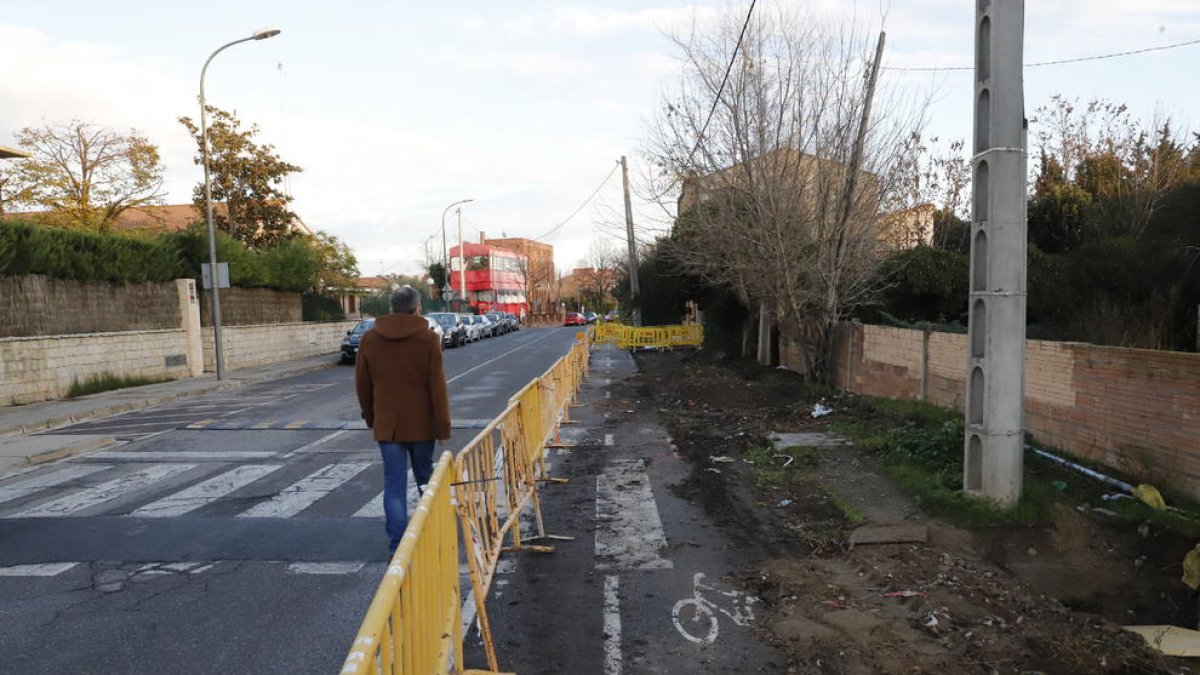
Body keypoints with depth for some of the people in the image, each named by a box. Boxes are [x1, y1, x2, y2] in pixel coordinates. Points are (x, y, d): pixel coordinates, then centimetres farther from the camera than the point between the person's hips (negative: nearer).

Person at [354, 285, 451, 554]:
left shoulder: (370, 339, 0)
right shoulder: (428, 338, -8)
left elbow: (362, 383, 7)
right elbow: (437, 386, -10)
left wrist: (370, 416, 20)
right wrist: (443, 426, -6)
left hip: (386, 424, 1)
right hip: (421, 423, -1)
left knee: (394, 484, 4)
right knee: (425, 479, 17)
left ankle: (397, 545, 1)